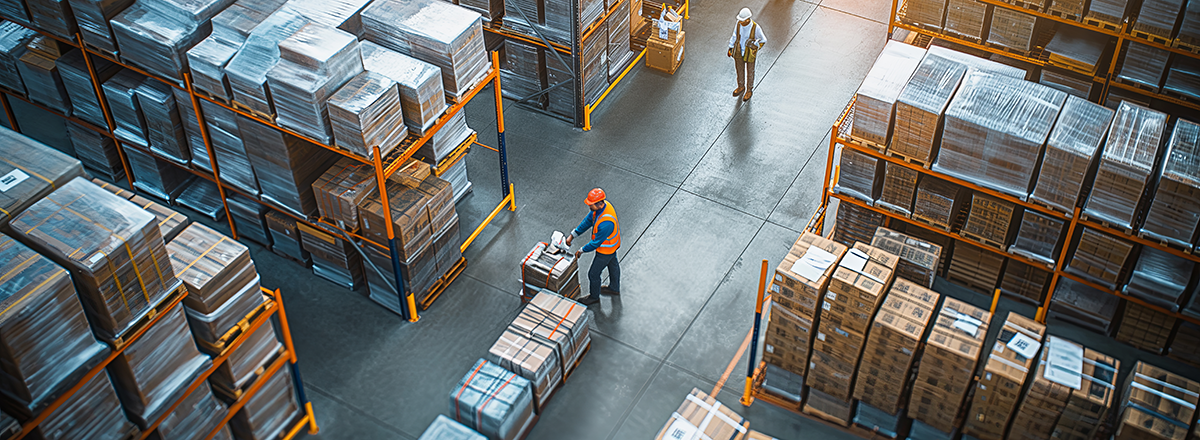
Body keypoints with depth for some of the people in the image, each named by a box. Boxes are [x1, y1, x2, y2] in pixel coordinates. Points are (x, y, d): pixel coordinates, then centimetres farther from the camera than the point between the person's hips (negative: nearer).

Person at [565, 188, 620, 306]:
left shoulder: (606, 223, -45)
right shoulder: (603, 205, -17)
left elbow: (596, 243, -31)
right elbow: (588, 220, -4)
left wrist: (581, 250, -16)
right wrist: (573, 235, -4)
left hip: (606, 250, -9)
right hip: (612, 244, 9)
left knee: (593, 273, 11)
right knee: (613, 264, 31)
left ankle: (594, 296, 36)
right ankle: (614, 288, 56)